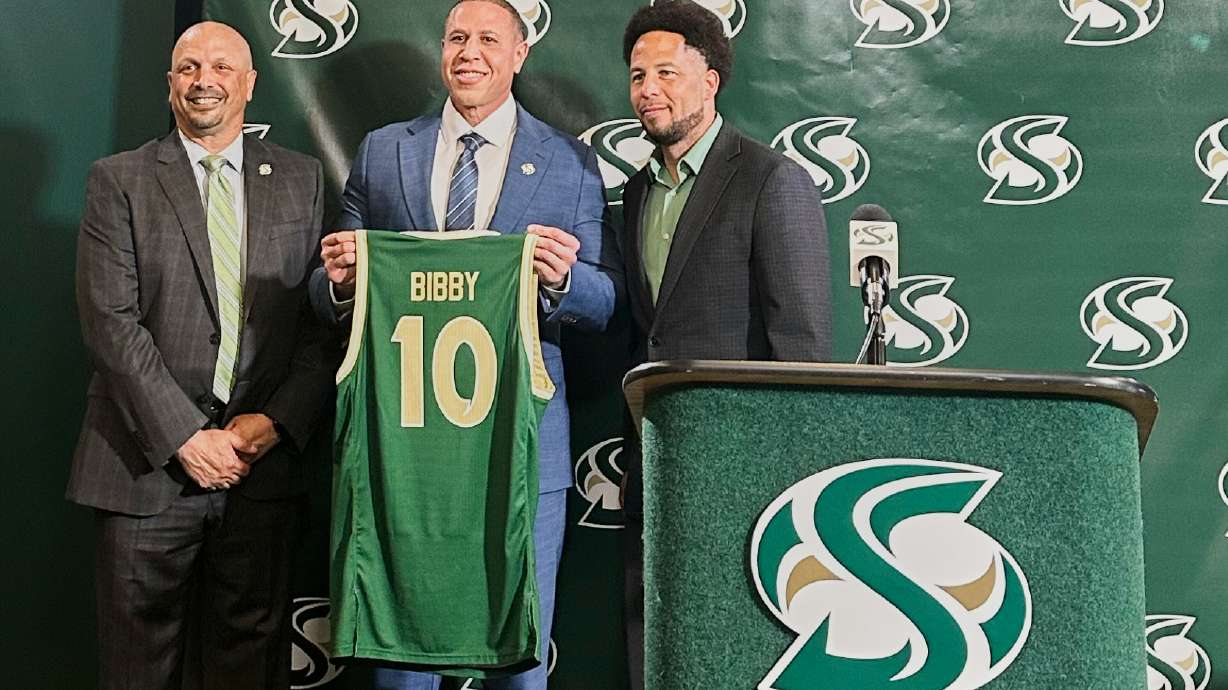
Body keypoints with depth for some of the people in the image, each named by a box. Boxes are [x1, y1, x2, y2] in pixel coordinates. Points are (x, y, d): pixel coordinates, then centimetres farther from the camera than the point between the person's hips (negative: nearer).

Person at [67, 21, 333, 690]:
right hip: (147, 465, -1)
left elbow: (324, 316, 5)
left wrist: (277, 421, -8)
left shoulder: (301, 179, 10)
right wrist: (183, 435, -13)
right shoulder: (118, 181, 3)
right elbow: (110, 321, -6)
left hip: (263, 463, 2)